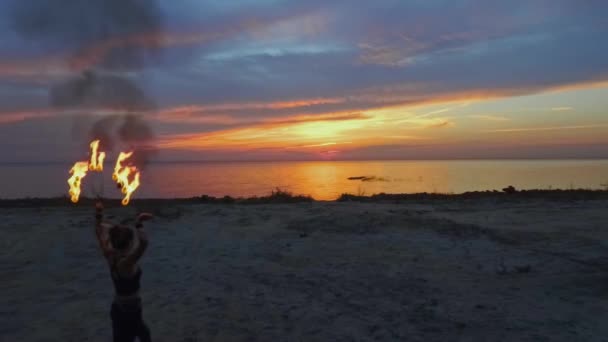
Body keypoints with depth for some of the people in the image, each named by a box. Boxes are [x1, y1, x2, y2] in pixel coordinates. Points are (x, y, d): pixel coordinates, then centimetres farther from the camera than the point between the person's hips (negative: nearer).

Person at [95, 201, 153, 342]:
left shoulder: (110, 255, -11)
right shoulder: (126, 263, -32)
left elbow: (99, 231, 3)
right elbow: (143, 243, -51)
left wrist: (98, 215, 9)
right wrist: (139, 224, -44)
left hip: (119, 309, 8)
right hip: (129, 312, -8)